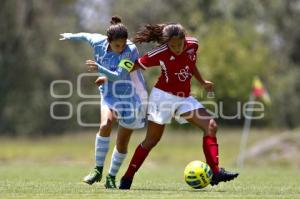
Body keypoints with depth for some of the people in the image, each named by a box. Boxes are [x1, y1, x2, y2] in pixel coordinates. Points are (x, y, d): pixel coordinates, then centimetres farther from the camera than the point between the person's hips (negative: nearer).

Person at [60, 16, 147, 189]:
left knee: (122, 142, -1)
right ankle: (98, 170, -14)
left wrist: (99, 68, -46)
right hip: (110, 94, 3)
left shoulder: (131, 50, -24)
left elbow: (119, 76, -32)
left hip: (132, 97, -3)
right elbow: (87, 36, 13)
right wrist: (71, 36, 31)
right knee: (105, 124, -26)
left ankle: (111, 177, 19)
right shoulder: (99, 42, -11)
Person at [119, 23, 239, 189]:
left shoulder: (192, 45, -5)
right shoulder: (160, 54, -18)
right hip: (163, 96, -5)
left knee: (211, 126, -12)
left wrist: (202, 82, 21)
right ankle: (127, 178, 13)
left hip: (184, 98, 5)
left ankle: (215, 172, -17)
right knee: (151, 141, 0)